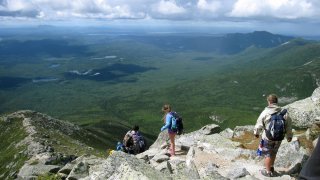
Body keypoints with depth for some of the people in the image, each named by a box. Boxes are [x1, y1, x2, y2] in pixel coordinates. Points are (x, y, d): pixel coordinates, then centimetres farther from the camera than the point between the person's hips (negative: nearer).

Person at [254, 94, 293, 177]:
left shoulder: (265, 112, -16)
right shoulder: (284, 113, -6)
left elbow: (259, 124, -8)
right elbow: (288, 126, 3)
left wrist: (256, 133, 11)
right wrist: (289, 136, 18)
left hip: (267, 137, -4)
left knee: (268, 154, 12)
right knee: (273, 153, 24)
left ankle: (268, 172, 24)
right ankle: (271, 168, 41)